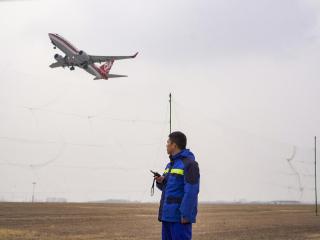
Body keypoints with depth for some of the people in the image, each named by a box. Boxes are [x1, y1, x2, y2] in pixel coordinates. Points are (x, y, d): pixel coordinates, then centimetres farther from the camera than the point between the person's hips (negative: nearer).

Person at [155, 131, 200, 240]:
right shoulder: (170, 164, 17)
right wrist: (161, 181, 2)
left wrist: (186, 215, -21)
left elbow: (191, 191, -16)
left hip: (180, 216, -9)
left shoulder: (189, 163, -10)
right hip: (168, 215, 9)